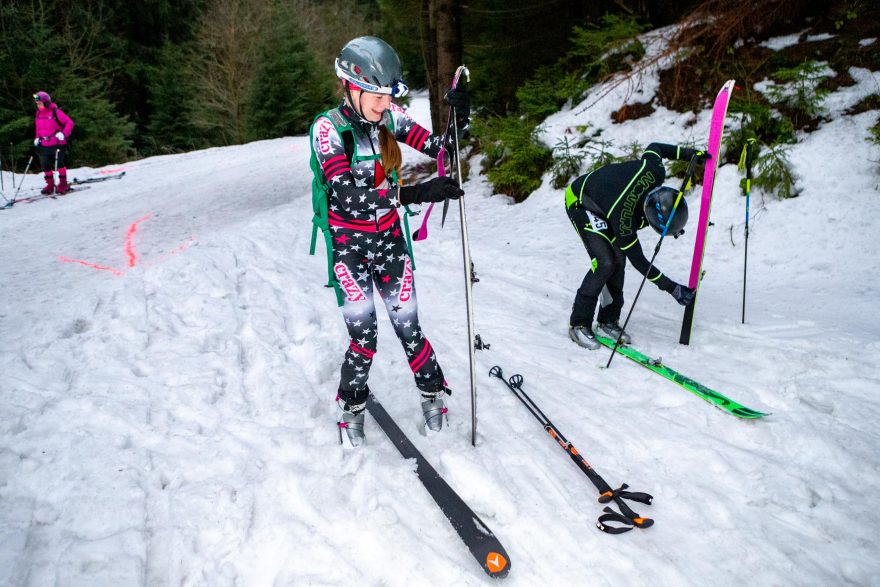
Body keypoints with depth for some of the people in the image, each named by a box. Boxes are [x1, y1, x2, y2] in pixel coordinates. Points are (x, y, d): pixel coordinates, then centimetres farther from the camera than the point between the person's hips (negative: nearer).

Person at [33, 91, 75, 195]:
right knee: (45, 165, 4)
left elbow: (69, 122, -10)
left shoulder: (55, 112, -10)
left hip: (57, 144, -6)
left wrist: (63, 133, -20)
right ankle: (50, 185, 14)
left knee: (58, 163, -4)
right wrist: (37, 138, 11)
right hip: (44, 145, 6)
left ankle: (63, 184, 8)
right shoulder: (38, 114, 11)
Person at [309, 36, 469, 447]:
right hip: (348, 244, -3)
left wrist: (458, 117, -22)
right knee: (364, 337, -4)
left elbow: (442, 148, -1)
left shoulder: (389, 118, -2)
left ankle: (433, 393, 27)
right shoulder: (328, 127, -16)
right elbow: (348, 196, -29)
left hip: (389, 239, 3)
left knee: (407, 327, 2)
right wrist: (414, 194, -40)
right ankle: (352, 406, 23)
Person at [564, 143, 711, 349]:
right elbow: (638, 260, -26)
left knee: (619, 259, 0)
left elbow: (654, 147, -4)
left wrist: (691, 153, -6)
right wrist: (672, 288, -23)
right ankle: (578, 324, -7)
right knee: (605, 263, -19)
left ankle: (608, 320, 11)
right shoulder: (623, 218, -40)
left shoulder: (655, 172, -29)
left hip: (601, 197, 8)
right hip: (579, 202, -8)